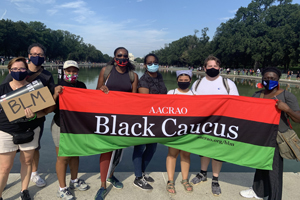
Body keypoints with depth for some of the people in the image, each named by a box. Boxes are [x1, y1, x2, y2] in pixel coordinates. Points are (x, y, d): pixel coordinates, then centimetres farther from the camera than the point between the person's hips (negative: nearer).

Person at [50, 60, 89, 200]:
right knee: (63, 158, 3)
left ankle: (74, 181, 36)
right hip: (61, 126, -5)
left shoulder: (81, 85, 7)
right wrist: (56, 94, -28)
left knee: (75, 154, 17)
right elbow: (52, 109, -11)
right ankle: (62, 188, 18)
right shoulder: (58, 86, -8)